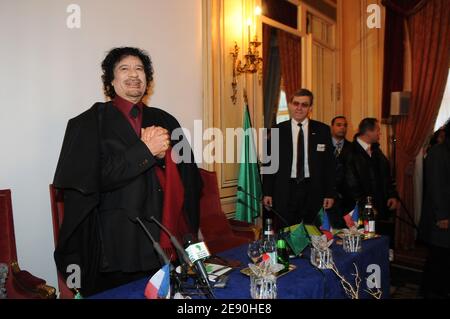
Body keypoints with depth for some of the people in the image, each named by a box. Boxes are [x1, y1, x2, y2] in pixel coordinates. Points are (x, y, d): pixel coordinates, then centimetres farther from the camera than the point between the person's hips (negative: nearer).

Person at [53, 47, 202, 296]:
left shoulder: (164, 120, 8)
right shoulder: (91, 122, -2)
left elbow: (190, 175, 4)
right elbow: (93, 178, -13)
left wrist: (164, 153, -15)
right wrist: (146, 151, -17)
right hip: (116, 244, -3)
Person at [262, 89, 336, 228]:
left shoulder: (322, 130, 4)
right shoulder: (277, 130, 2)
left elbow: (329, 164, 6)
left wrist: (330, 194, 2)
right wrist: (267, 193, 0)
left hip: (313, 190, 1)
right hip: (285, 191, 0)